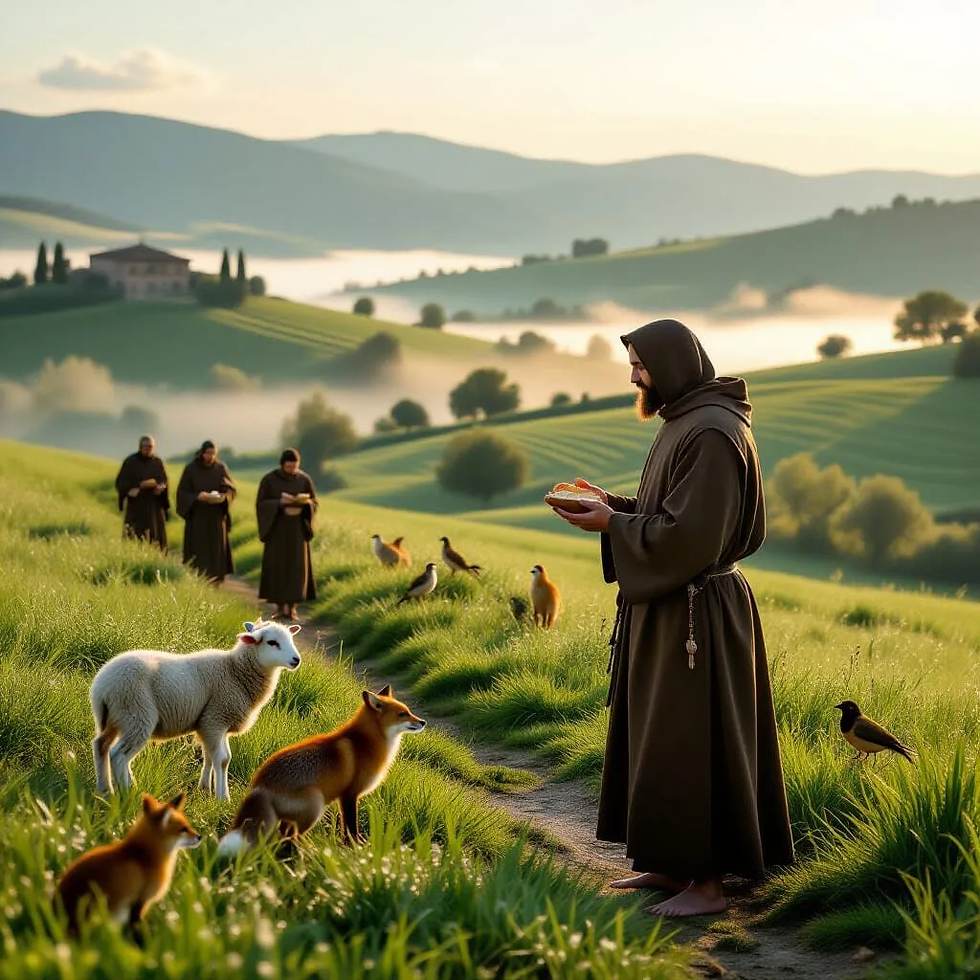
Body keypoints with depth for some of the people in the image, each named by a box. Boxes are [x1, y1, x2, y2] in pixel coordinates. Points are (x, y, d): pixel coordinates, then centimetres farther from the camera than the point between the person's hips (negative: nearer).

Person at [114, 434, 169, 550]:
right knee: (134, 541, -8)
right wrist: (141, 484, -16)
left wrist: (160, 487, -14)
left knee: (155, 540, -3)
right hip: (135, 507, -2)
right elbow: (120, 483, -2)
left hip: (154, 507, 2)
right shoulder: (130, 461, -1)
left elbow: (164, 482, 10)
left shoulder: (158, 462, 7)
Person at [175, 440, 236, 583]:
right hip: (196, 518, -2)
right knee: (197, 554, -4)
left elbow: (231, 489, 4)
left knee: (216, 551, 1)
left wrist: (223, 496, -18)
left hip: (216, 519, 2)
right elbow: (182, 492, -5)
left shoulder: (221, 468, 1)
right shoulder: (191, 469, -6)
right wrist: (197, 496, -22)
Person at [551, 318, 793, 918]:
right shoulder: (683, 424, 13)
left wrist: (612, 525, -16)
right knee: (658, 738, 15)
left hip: (696, 614, -11)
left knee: (693, 743, -4)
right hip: (669, 605, 11)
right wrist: (613, 504, 6)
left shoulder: (712, 433, -20)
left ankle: (709, 882, 4)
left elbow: (690, 533, -24)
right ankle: (673, 865, 24)